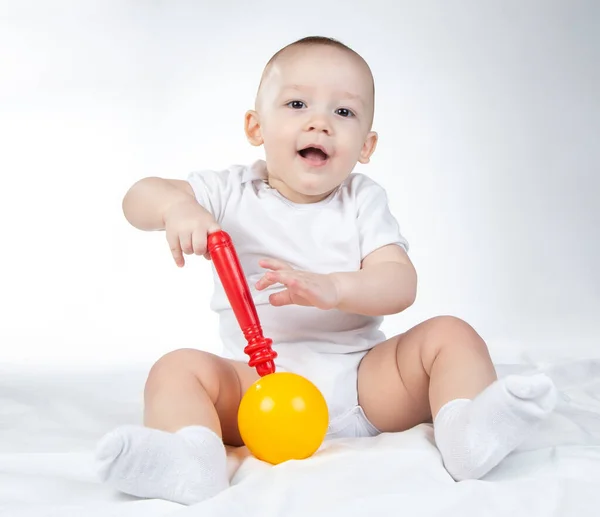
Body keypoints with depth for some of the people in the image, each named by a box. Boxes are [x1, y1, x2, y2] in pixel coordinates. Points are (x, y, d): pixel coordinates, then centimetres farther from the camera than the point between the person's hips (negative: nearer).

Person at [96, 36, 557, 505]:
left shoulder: (363, 201, 5)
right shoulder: (234, 192, 6)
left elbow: (400, 285, -9)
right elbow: (139, 198, 1)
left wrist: (332, 288, -30)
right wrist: (176, 206, -24)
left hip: (361, 377, 1)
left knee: (450, 335, -15)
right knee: (179, 369, -23)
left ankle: (468, 430, -37)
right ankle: (194, 461, -46)